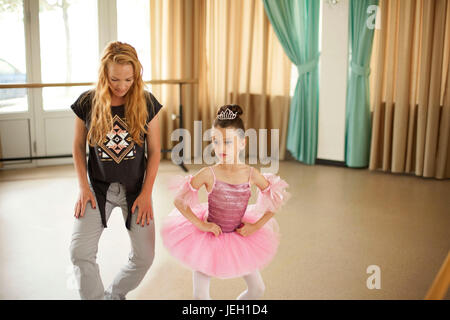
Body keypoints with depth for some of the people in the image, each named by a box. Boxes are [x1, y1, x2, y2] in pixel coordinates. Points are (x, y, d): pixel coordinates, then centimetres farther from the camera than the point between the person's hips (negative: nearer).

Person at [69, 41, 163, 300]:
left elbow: (154, 151, -2)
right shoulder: (88, 102, -7)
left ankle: (116, 293, 30)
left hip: (136, 188, 0)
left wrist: (146, 193, -7)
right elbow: (79, 146, 4)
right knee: (80, 253, -13)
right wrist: (83, 187, -4)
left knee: (144, 256, 2)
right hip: (98, 187, 0)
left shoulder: (146, 103, -8)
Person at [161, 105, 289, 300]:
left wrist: (256, 226, -6)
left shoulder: (252, 174, -13)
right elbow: (178, 201, -13)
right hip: (209, 237, -3)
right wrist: (201, 225, -15)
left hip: (239, 237, 3)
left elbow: (276, 201, 0)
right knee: (200, 295, -1)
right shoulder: (209, 174, -20)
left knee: (257, 289, 10)